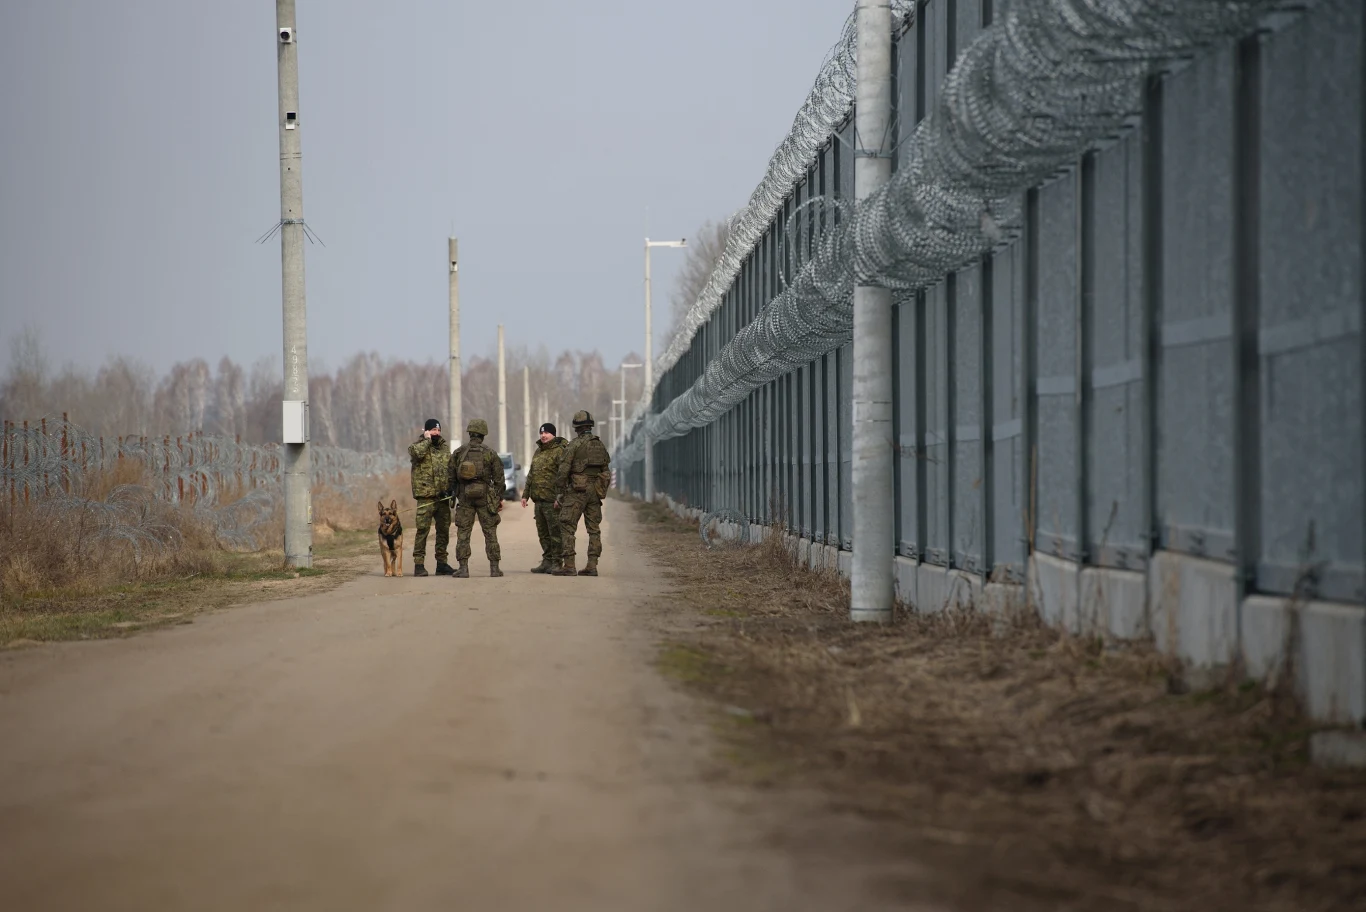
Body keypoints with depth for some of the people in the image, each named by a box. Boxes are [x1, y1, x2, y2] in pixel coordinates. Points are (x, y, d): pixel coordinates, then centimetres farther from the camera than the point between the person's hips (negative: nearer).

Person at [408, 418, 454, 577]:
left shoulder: (444, 448, 16)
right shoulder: (419, 446, -2)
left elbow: (451, 470, 20)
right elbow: (416, 452, -28)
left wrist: (451, 489, 11)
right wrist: (427, 440, -13)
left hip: (443, 496, 6)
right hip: (426, 496, -6)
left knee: (444, 530, 10)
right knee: (423, 530, -10)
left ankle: (442, 564, 19)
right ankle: (419, 565, -9)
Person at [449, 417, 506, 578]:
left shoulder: (458, 453, 0)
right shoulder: (490, 454, -3)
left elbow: (451, 478, 4)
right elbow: (499, 479, -1)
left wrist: (454, 493, 18)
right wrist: (500, 499, 9)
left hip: (465, 497, 1)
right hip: (485, 497, -1)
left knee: (463, 533, 4)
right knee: (490, 533, 6)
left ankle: (463, 569, -1)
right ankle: (494, 568, 4)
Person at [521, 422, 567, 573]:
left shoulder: (559, 451, -9)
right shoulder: (538, 452, 18)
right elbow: (531, 474, 25)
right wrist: (525, 494, 20)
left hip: (552, 500, -9)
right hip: (539, 499, 9)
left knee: (555, 532, -5)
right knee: (543, 533, 11)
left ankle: (556, 563, -3)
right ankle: (547, 561, 17)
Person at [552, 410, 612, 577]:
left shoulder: (574, 445, -8)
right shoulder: (600, 445, 11)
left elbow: (563, 471, -12)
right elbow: (606, 471, 13)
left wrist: (558, 494, -5)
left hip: (577, 490, -6)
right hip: (595, 491, 6)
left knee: (567, 528, -3)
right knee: (594, 529, 8)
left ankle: (568, 566, -10)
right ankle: (592, 566, 4)